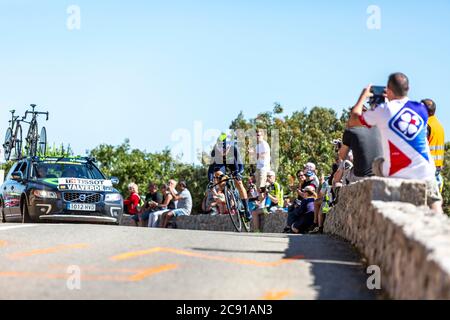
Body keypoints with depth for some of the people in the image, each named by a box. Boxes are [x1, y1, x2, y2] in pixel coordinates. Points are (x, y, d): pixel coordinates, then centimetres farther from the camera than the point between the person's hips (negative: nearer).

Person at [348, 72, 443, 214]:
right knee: (435, 202, 13)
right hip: (424, 173, 1)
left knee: (377, 164, 27)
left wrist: (363, 96, 23)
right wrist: (392, 99, 34)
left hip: (396, 175, -1)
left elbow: (352, 121, 10)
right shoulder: (421, 108, 3)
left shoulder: (383, 111, -6)